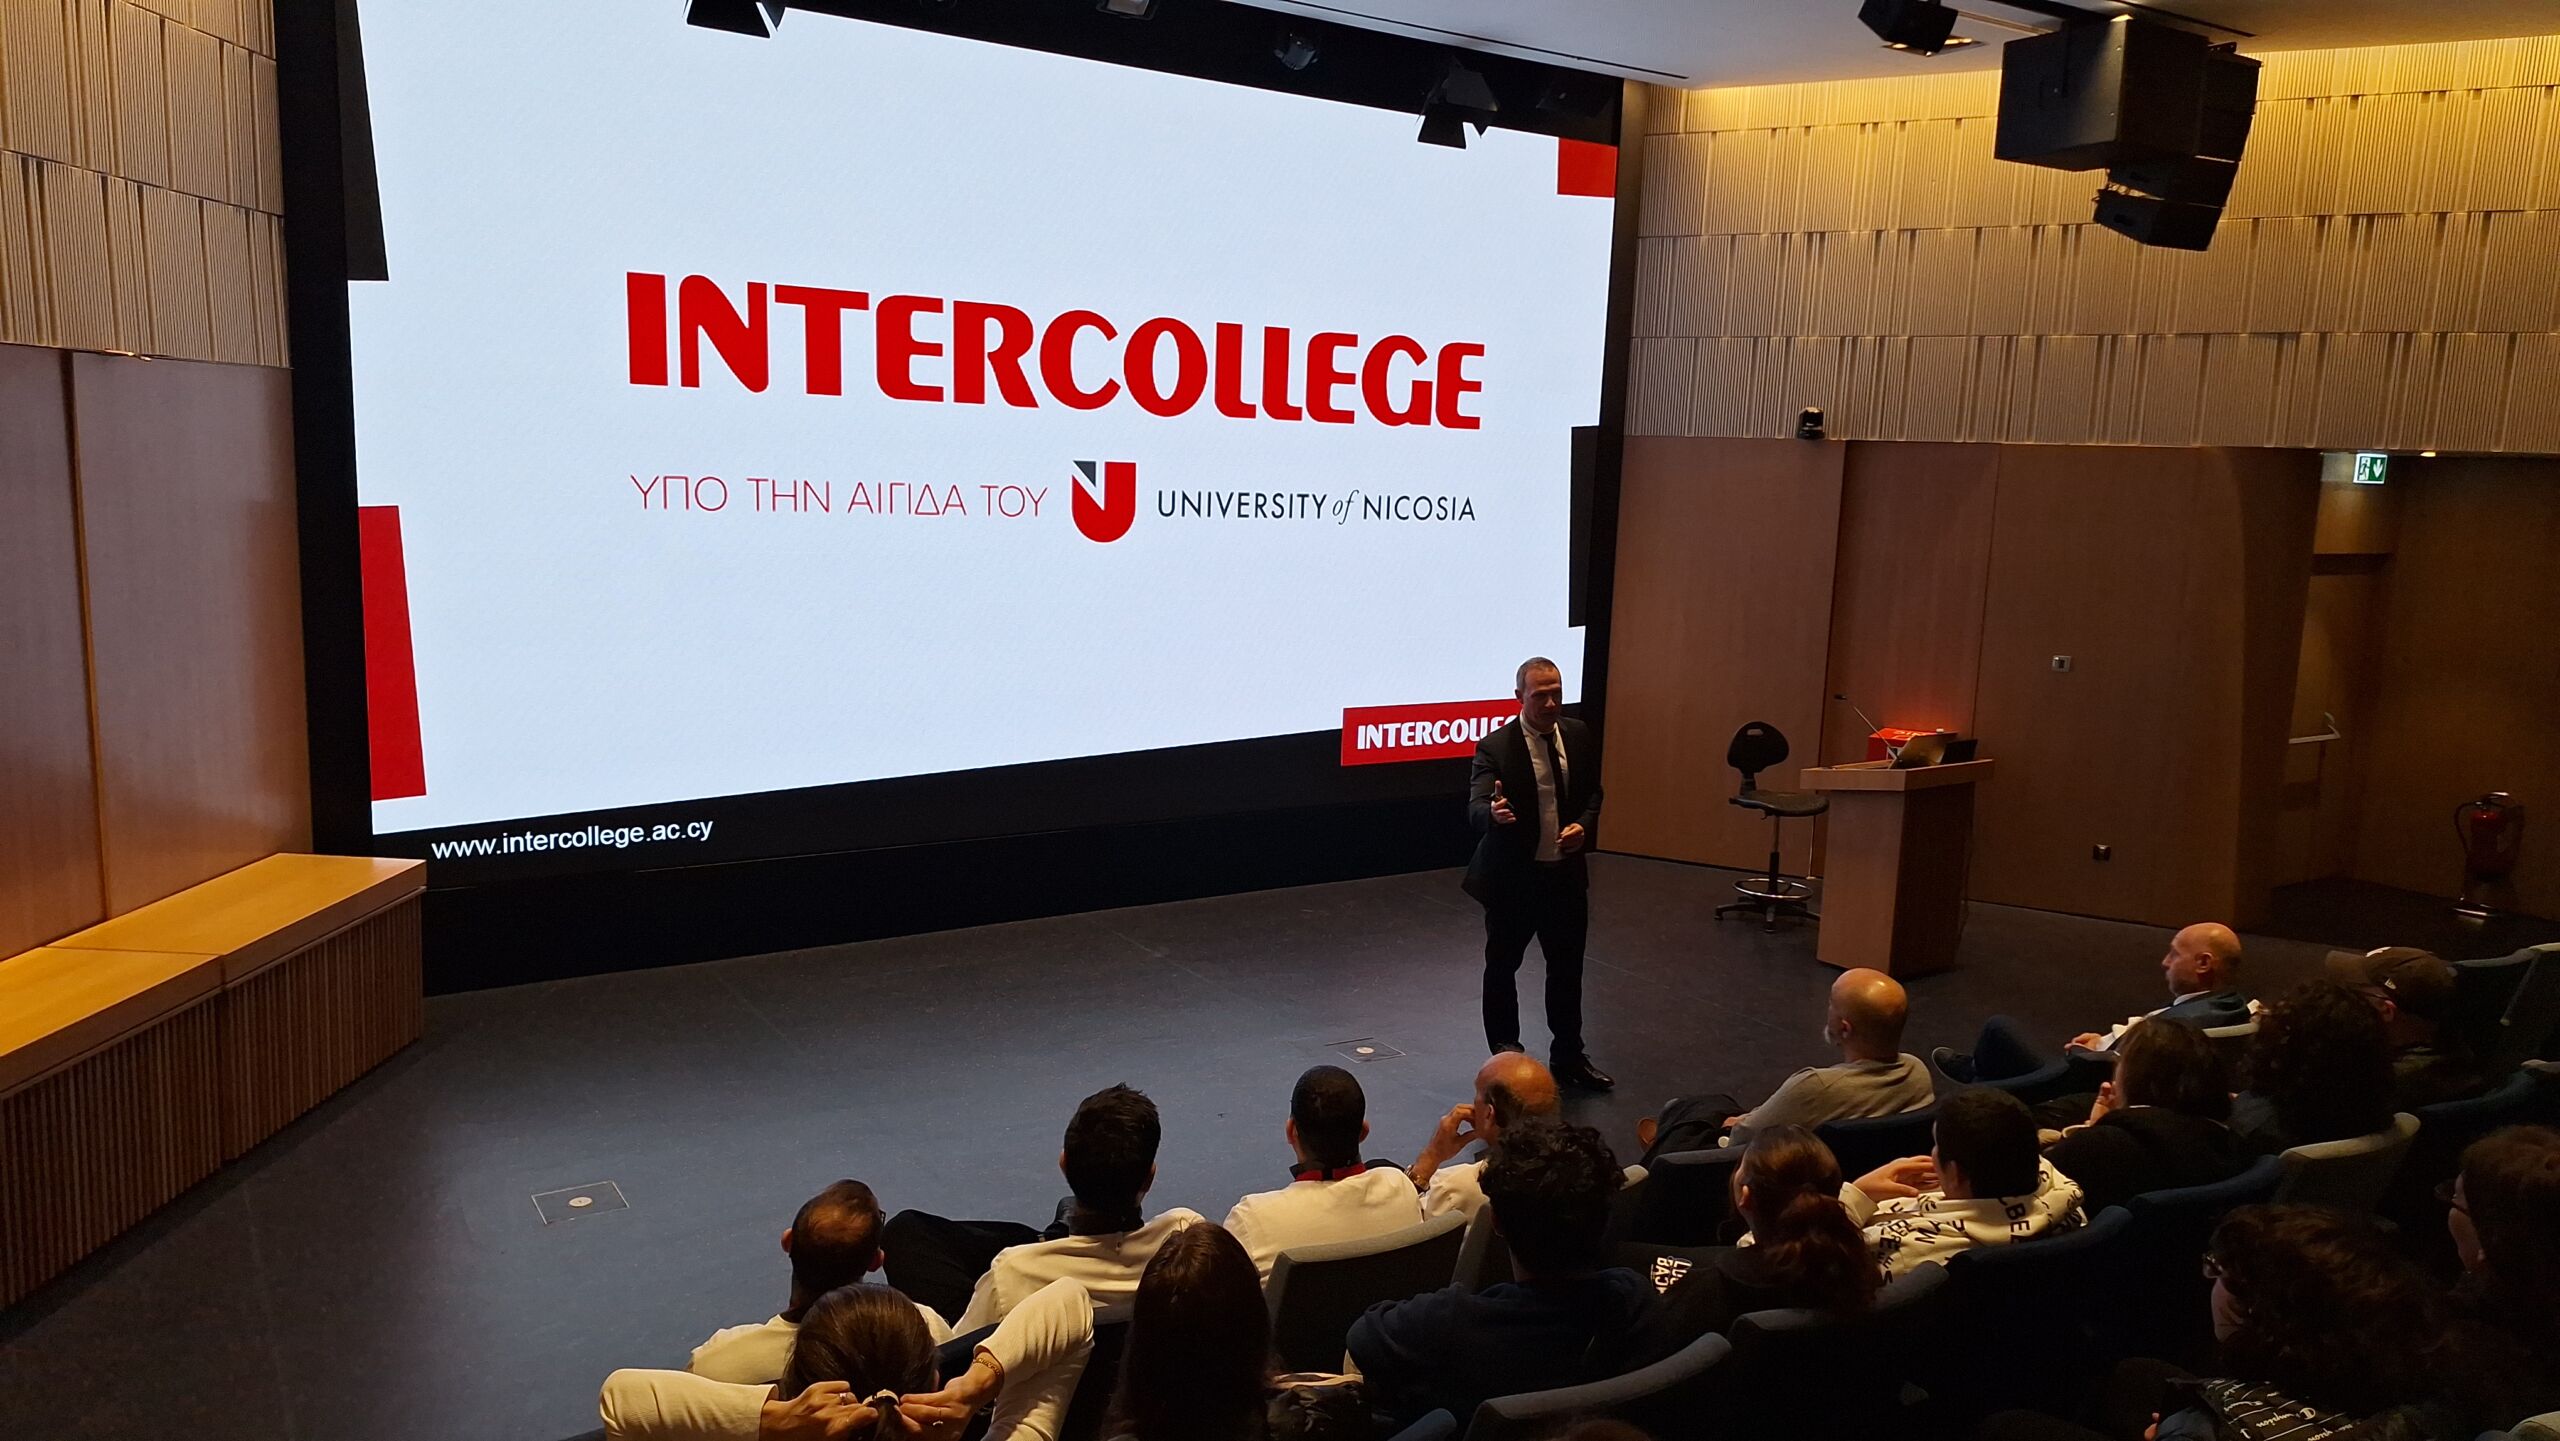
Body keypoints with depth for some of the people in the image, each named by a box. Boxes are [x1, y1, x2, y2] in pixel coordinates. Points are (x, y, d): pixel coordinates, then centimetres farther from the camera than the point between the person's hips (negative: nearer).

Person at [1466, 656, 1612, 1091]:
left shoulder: (1578, 735, 0)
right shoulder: (1495, 747, -16)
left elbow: (1592, 793, 12)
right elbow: (1475, 809, -26)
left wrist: (1584, 825, -8)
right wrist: (1494, 813, -49)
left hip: (1566, 874, 4)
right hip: (1512, 876, -4)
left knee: (1568, 967, 15)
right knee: (1502, 968, 11)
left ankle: (1569, 1056, 31)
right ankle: (1505, 1056, 28)